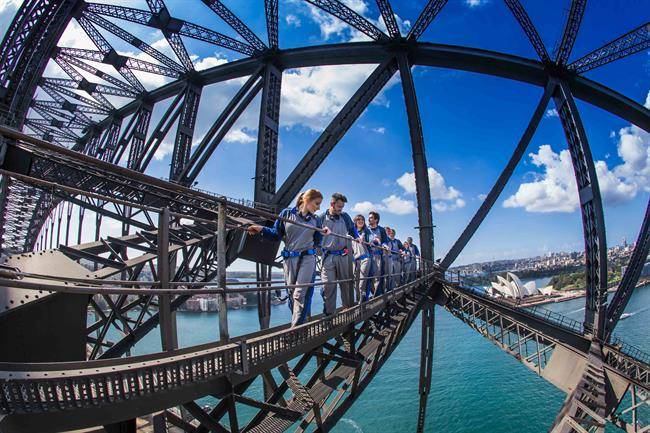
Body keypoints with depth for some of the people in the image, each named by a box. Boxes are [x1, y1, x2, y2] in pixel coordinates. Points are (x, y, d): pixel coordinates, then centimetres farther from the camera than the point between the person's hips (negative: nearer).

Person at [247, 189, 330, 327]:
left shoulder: (316, 220, 10)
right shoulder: (287, 213, 3)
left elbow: (316, 243, 11)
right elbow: (276, 234, 4)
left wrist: (322, 234, -5)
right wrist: (261, 229, -9)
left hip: (307, 259, 0)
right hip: (289, 259, 0)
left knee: (300, 294, -9)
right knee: (292, 294, 5)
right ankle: (302, 322, 19)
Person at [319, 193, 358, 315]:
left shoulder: (345, 217, 9)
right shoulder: (322, 218, 1)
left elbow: (353, 230, 22)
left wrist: (358, 238, 8)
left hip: (343, 255, 3)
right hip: (328, 256, -2)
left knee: (346, 283, 9)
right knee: (328, 285, -6)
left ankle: (350, 309, 23)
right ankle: (329, 313, 1)